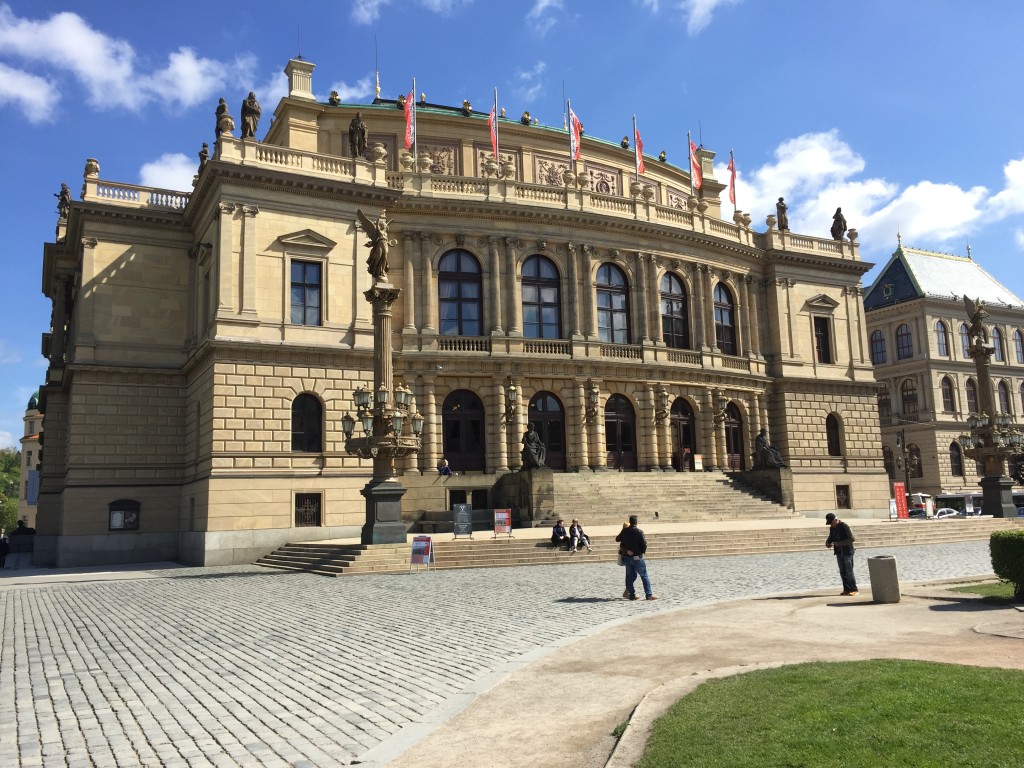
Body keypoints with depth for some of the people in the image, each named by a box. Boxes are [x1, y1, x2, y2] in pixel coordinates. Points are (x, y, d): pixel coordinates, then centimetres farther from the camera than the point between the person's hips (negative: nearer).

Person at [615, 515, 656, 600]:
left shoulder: (624, 531, 0)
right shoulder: (639, 532, -14)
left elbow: (617, 539, 15)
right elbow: (644, 544, -15)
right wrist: (643, 551, 4)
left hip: (628, 557, 4)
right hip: (638, 557, -4)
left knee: (630, 576, 11)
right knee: (644, 576, 4)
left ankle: (632, 595, 10)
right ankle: (649, 595, 2)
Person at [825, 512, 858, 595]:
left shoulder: (845, 526, -14)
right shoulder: (832, 528, 8)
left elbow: (852, 538, -18)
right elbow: (831, 537, 24)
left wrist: (839, 543, -20)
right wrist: (827, 543, 1)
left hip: (847, 552, -7)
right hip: (839, 553, 7)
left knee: (849, 571, -6)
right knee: (842, 572, 7)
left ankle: (854, 589, 0)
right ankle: (847, 589, 12)